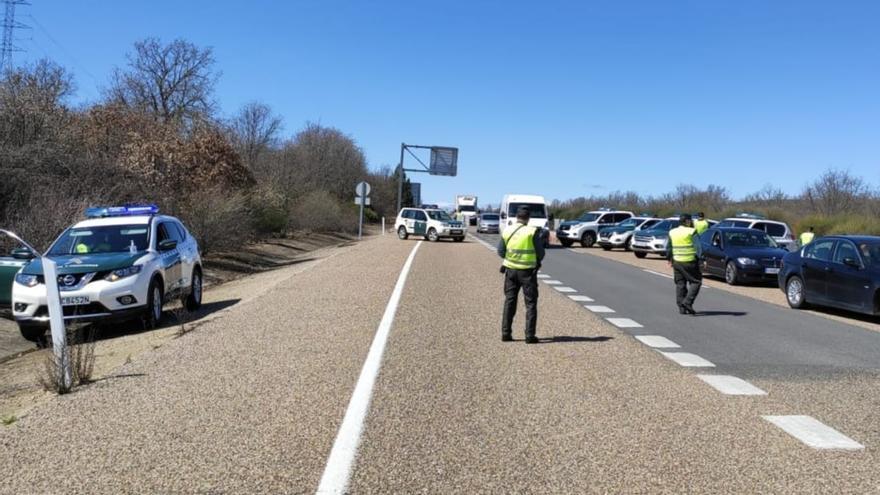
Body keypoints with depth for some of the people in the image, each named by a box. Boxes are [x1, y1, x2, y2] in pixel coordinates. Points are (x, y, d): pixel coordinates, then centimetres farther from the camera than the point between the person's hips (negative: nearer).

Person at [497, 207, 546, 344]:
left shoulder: (506, 231, 0)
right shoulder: (533, 232, -11)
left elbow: (501, 252, 5)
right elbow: (540, 253, -7)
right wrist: (537, 261, 14)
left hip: (510, 270, 4)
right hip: (527, 271, -3)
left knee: (509, 302, 13)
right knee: (530, 304, 6)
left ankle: (506, 333, 13)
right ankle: (530, 335, 3)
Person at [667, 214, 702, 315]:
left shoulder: (672, 232, 8)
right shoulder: (691, 232, -9)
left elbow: (668, 248, 15)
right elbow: (697, 247, -8)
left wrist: (669, 259, 24)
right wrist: (699, 258, 3)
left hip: (677, 262, 6)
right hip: (690, 262, -6)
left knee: (680, 284, 10)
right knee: (696, 282, 4)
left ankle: (681, 307, 10)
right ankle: (687, 302, -10)